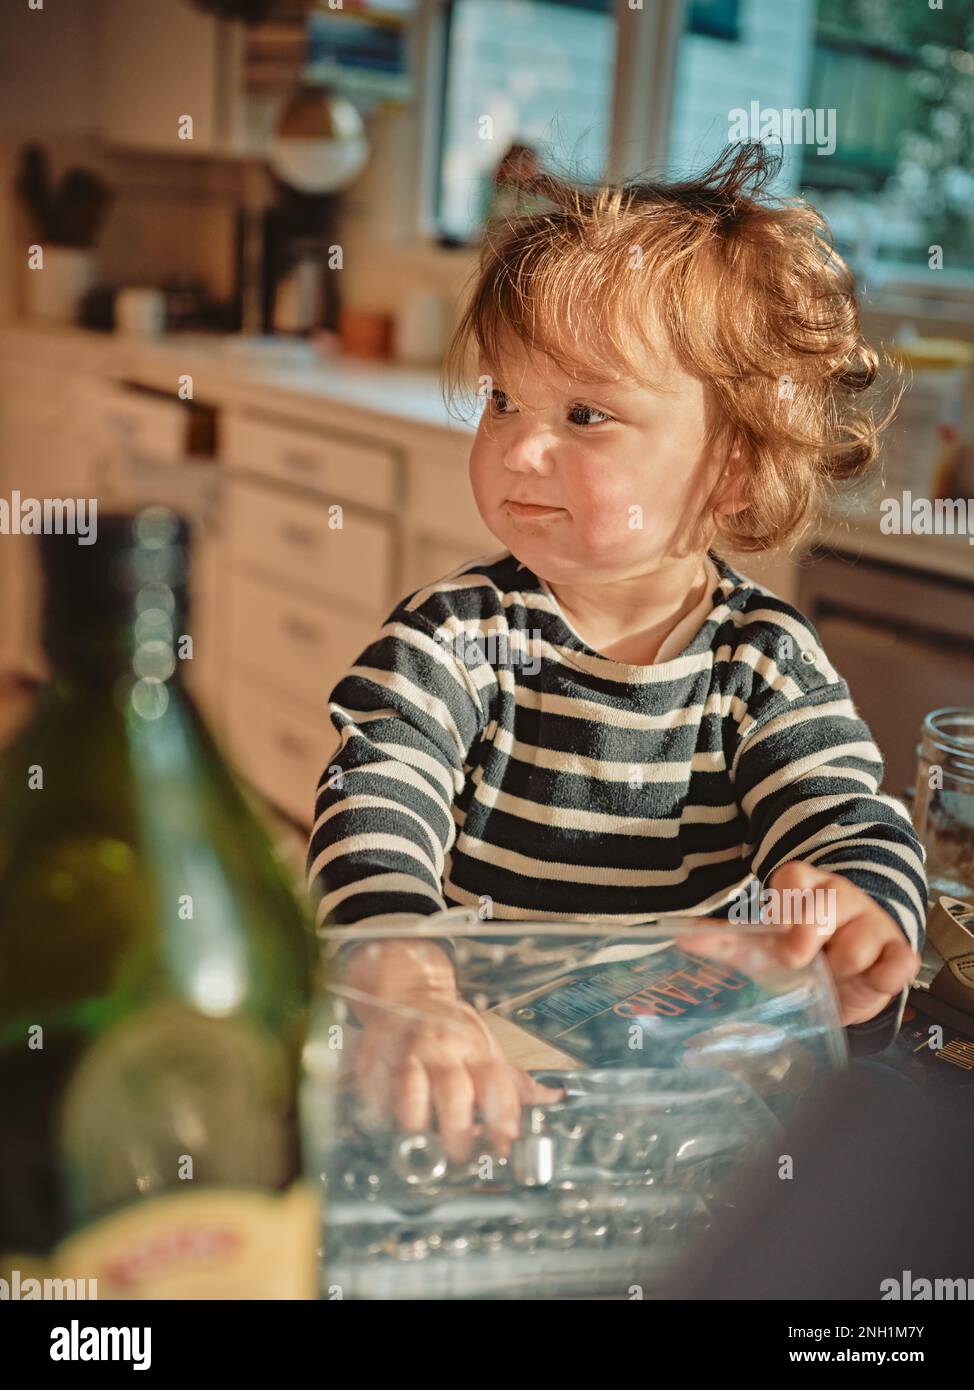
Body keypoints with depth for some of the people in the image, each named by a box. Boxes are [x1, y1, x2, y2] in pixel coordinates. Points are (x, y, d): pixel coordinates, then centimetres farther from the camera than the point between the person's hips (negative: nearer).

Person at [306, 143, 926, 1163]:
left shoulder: (766, 661, -2)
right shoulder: (458, 634, -8)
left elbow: (858, 824, -8)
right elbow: (373, 811, -21)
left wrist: (858, 912, -34)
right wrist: (403, 984, -41)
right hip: (478, 1068, -1)